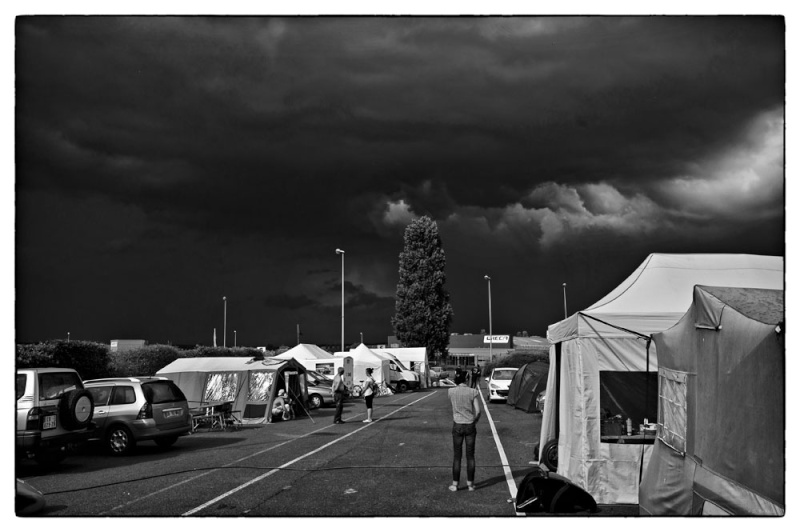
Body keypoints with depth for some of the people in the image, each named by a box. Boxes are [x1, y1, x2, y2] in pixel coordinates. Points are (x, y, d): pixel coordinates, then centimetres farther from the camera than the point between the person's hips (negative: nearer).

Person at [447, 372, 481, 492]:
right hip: (470, 426, 0)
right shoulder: (472, 392, -6)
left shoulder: (451, 391, -4)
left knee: (457, 456, 8)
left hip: (457, 426, 0)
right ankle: (470, 484, 13)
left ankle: (455, 484, 9)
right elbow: (478, 411, -7)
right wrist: (474, 421, 10)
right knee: (470, 456, 9)